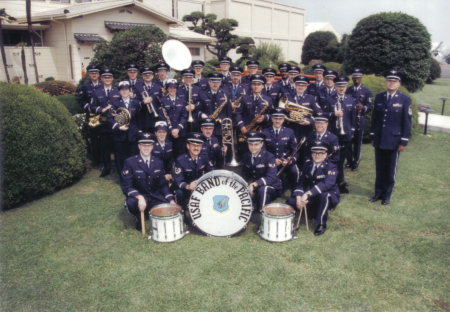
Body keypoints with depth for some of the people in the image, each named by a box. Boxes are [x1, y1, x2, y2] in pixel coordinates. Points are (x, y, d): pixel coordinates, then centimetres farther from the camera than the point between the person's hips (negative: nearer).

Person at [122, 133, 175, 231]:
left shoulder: (158, 162, 6)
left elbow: (163, 184, 9)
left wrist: (171, 200, -8)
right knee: (131, 203, -37)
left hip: (156, 197, 4)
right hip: (138, 197, -3)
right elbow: (126, 186, -13)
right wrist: (139, 197, -32)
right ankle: (139, 219, -1)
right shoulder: (130, 162, -7)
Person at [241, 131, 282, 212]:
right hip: (255, 189, 6)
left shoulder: (269, 157, -19)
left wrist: (255, 184, -42)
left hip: (272, 188, -6)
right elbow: (245, 175, 5)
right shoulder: (246, 156, 0)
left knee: (263, 189, -36)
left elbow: (271, 177, -29)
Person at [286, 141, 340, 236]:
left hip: (329, 197, -5)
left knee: (324, 196, -41)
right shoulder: (307, 164, 1)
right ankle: (317, 214, 8)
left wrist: (307, 194, -45)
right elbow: (301, 183, -2)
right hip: (313, 197, 6)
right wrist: (299, 197, -22)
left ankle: (321, 224, -16)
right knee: (290, 201, -11)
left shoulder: (331, 167, -17)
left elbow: (326, 184, -36)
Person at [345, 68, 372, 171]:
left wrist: (363, 107, -21)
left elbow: (369, 107, -1)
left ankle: (355, 163, 15)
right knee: (348, 142, 4)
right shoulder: (348, 90, 10)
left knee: (358, 143, 3)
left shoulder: (366, 91, 4)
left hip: (359, 121, -2)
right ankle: (349, 161, 20)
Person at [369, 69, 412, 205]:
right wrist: (373, 137, 10)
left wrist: (404, 142, -8)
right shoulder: (379, 97, 6)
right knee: (379, 168, 12)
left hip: (394, 141, -3)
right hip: (379, 140, 3)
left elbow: (407, 122, -5)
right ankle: (378, 192, 26)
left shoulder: (405, 99, -4)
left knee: (390, 170, 8)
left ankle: (387, 195, 22)